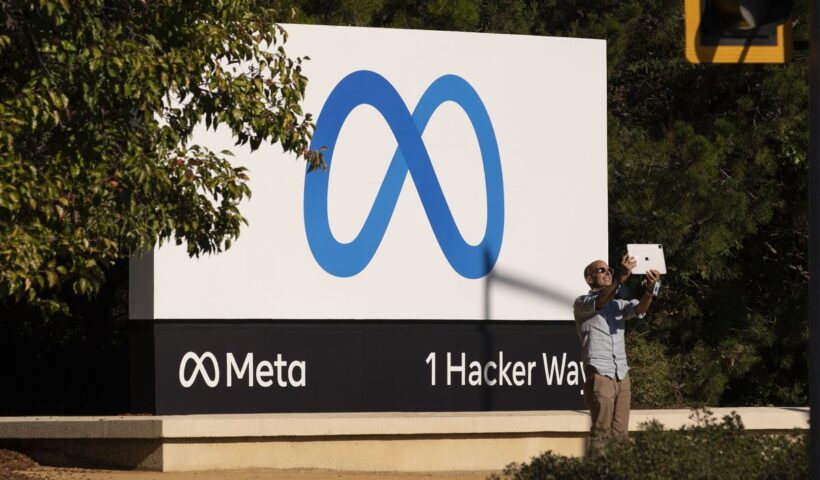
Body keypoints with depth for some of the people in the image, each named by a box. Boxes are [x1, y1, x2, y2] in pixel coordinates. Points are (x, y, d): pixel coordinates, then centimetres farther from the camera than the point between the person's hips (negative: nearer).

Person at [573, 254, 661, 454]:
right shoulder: (582, 304, 5)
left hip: (622, 375, 6)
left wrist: (650, 289, -23)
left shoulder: (618, 305, 21)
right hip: (599, 375, -5)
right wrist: (620, 279, -34)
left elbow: (639, 308, 0)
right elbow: (599, 302, -17)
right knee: (601, 432, -11)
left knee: (621, 433, -1)